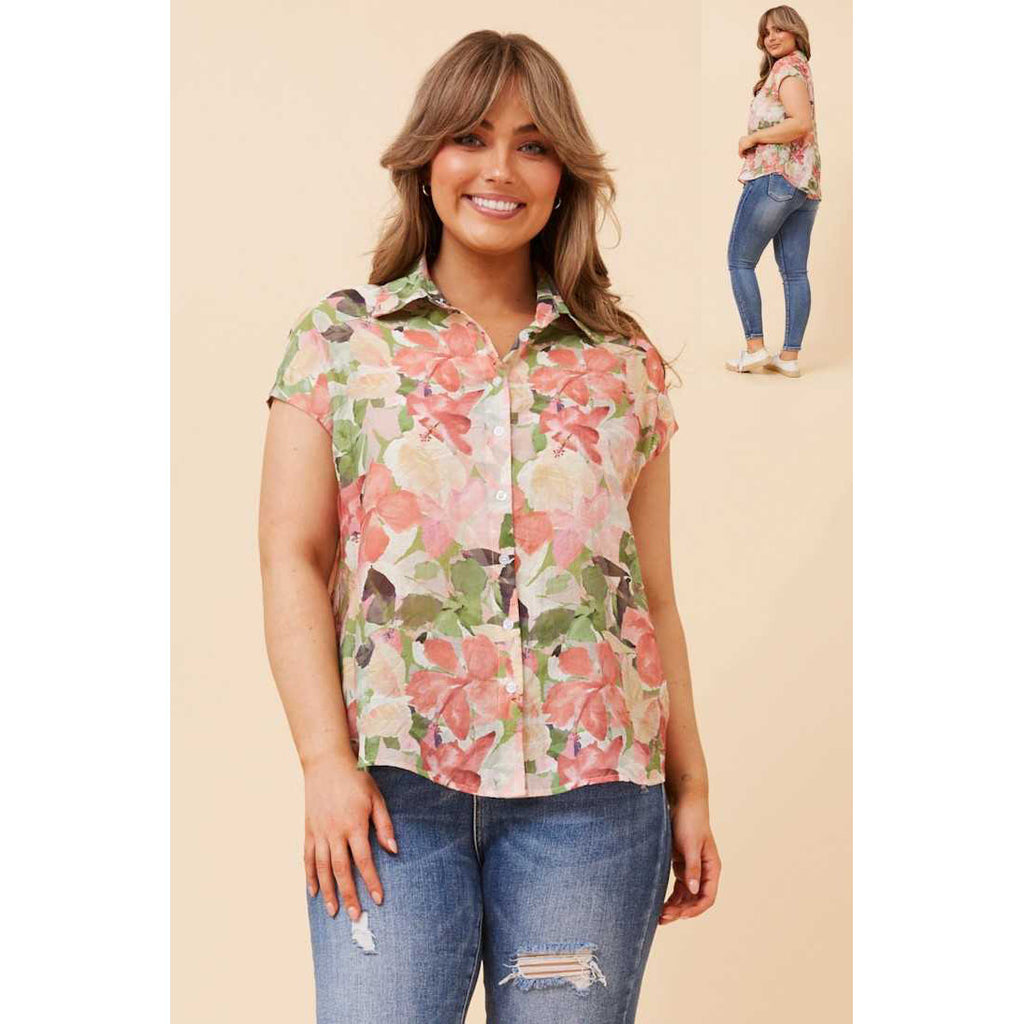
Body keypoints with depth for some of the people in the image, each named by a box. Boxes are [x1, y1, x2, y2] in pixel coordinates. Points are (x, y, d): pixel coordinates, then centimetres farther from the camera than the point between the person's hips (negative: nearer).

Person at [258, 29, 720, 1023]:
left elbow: (653, 593, 13)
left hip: (592, 791, 2)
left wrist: (690, 788, 10)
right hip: (392, 787, -1)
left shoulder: (624, 362, 12)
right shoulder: (339, 337, 7)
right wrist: (327, 763, -8)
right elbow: (292, 560, 2)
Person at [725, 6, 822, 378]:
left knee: (740, 261, -1)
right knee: (794, 271, 5)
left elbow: (801, 123, -21)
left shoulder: (787, 67, -7)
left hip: (775, 176, -9)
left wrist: (752, 138, -12)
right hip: (806, 183, 9)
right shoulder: (801, 68, 22)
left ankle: (755, 347, -5)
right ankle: (790, 355, 5)